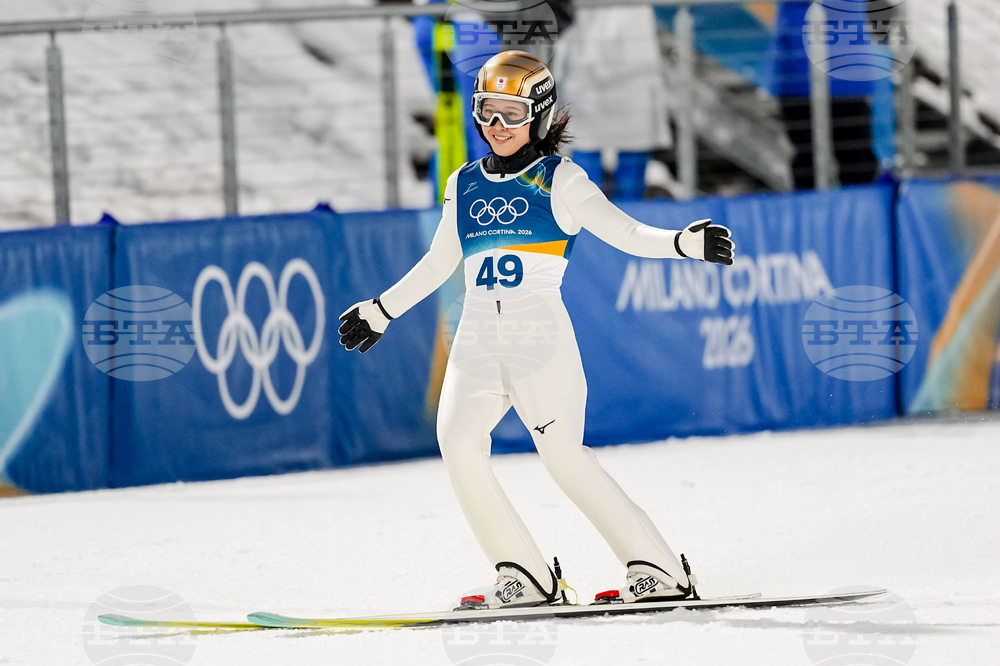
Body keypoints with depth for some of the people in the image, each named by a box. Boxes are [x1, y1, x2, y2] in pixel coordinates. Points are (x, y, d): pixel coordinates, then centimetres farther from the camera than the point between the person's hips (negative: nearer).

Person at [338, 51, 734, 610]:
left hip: (541, 335, -4)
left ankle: (657, 568, -8)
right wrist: (380, 311, 34)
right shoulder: (465, 186, 17)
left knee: (564, 454, -16)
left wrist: (685, 243, -22)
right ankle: (526, 578, -11)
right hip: (479, 340, 5)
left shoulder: (559, 180, 3)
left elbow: (625, 233, -5)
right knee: (458, 438, -17)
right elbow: (438, 265, 28)